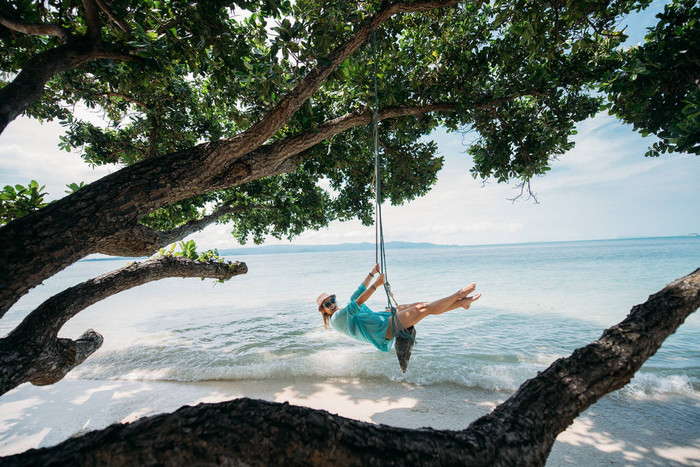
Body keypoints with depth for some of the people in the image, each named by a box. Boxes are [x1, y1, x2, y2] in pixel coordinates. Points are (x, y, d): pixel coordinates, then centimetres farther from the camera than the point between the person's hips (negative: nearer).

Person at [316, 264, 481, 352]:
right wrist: (376, 285, -29)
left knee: (421, 305, -1)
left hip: (382, 319, 9)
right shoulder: (337, 318, -11)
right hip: (382, 330, -9)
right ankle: (459, 295, -4)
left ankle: (462, 303, 6)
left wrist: (372, 273, 21)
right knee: (423, 308, -16)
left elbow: (358, 293, 22)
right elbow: (356, 304, -24)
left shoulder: (344, 310, 17)